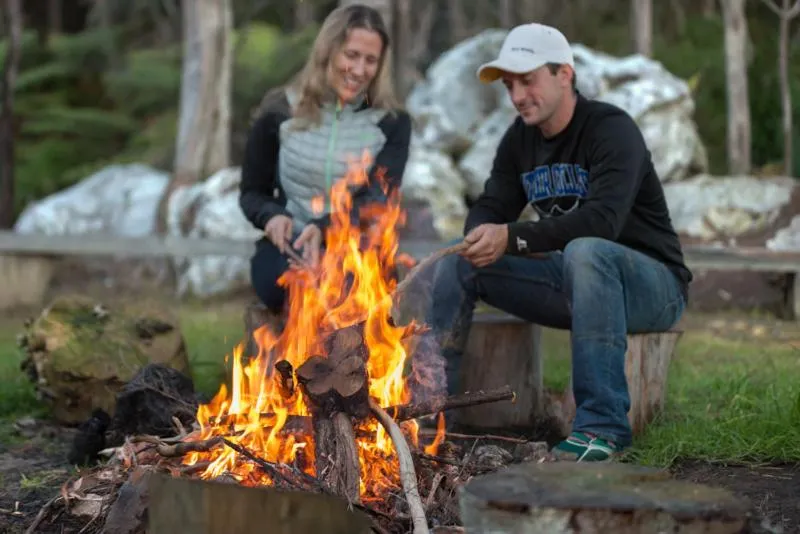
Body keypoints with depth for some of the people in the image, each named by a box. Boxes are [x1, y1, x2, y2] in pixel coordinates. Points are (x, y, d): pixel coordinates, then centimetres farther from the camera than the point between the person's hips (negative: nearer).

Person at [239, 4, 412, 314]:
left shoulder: (392, 123, 6)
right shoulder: (281, 114, 7)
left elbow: (378, 199, -7)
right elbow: (251, 192, 15)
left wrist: (325, 227, -27)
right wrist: (272, 216, -11)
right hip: (290, 245, 0)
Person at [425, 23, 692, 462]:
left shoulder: (612, 129, -18)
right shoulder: (519, 138, 5)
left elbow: (603, 219, -32)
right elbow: (489, 209, 2)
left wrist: (514, 238, -38)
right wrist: (483, 238, -22)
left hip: (652, 283, -7)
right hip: (575, 281, 7)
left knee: (585, 251, -39)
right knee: (459, 259, -5)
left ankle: (602, 425, -37)